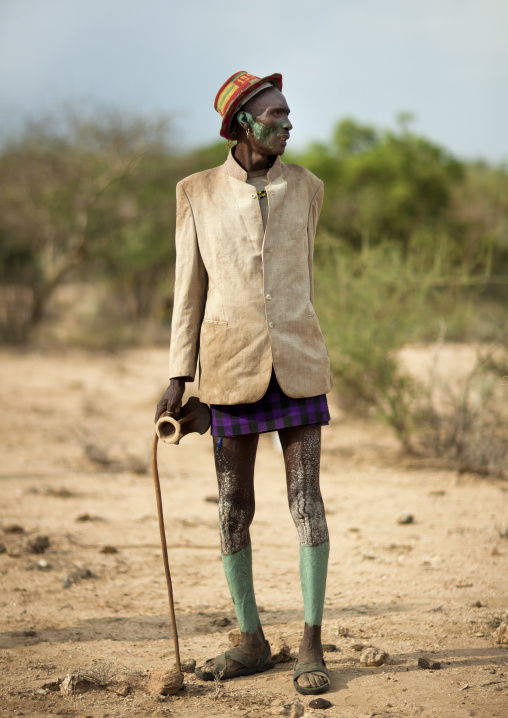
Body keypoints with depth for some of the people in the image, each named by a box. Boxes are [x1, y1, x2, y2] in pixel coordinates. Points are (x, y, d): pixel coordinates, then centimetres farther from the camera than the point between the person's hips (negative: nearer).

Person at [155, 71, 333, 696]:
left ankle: (311, 647, 3)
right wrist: (178, 379, 1)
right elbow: (189, 289, 4)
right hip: (230, 366, 0)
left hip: (297, 363, 1)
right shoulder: (198, 193, 2)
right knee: (234, 505, 6)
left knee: (306, 499, -3)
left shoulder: (304, 188, 6)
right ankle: (252, 642, 19)